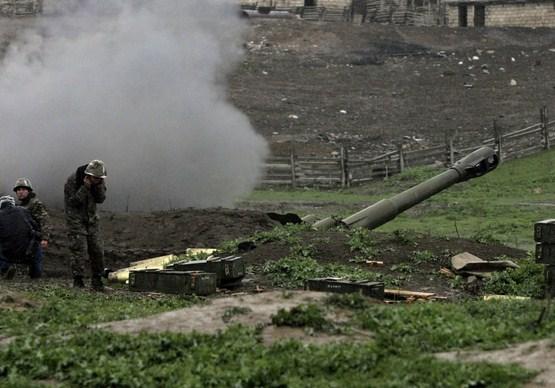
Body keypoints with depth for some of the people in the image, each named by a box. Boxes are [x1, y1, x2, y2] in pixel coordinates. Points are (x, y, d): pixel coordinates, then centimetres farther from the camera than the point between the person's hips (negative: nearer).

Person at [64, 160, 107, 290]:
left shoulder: (99, 180, -4)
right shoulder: (73, 180, -20)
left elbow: (101, 199, -7)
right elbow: (73, 201, -22)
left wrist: (98, 186, -23)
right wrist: (85, 187, -31)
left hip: (91, 218, 5)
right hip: (76, 218, -5)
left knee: (97, 250, 2)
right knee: (79, 249, -14)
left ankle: (96, 281, 12)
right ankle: (78, 282, -9)